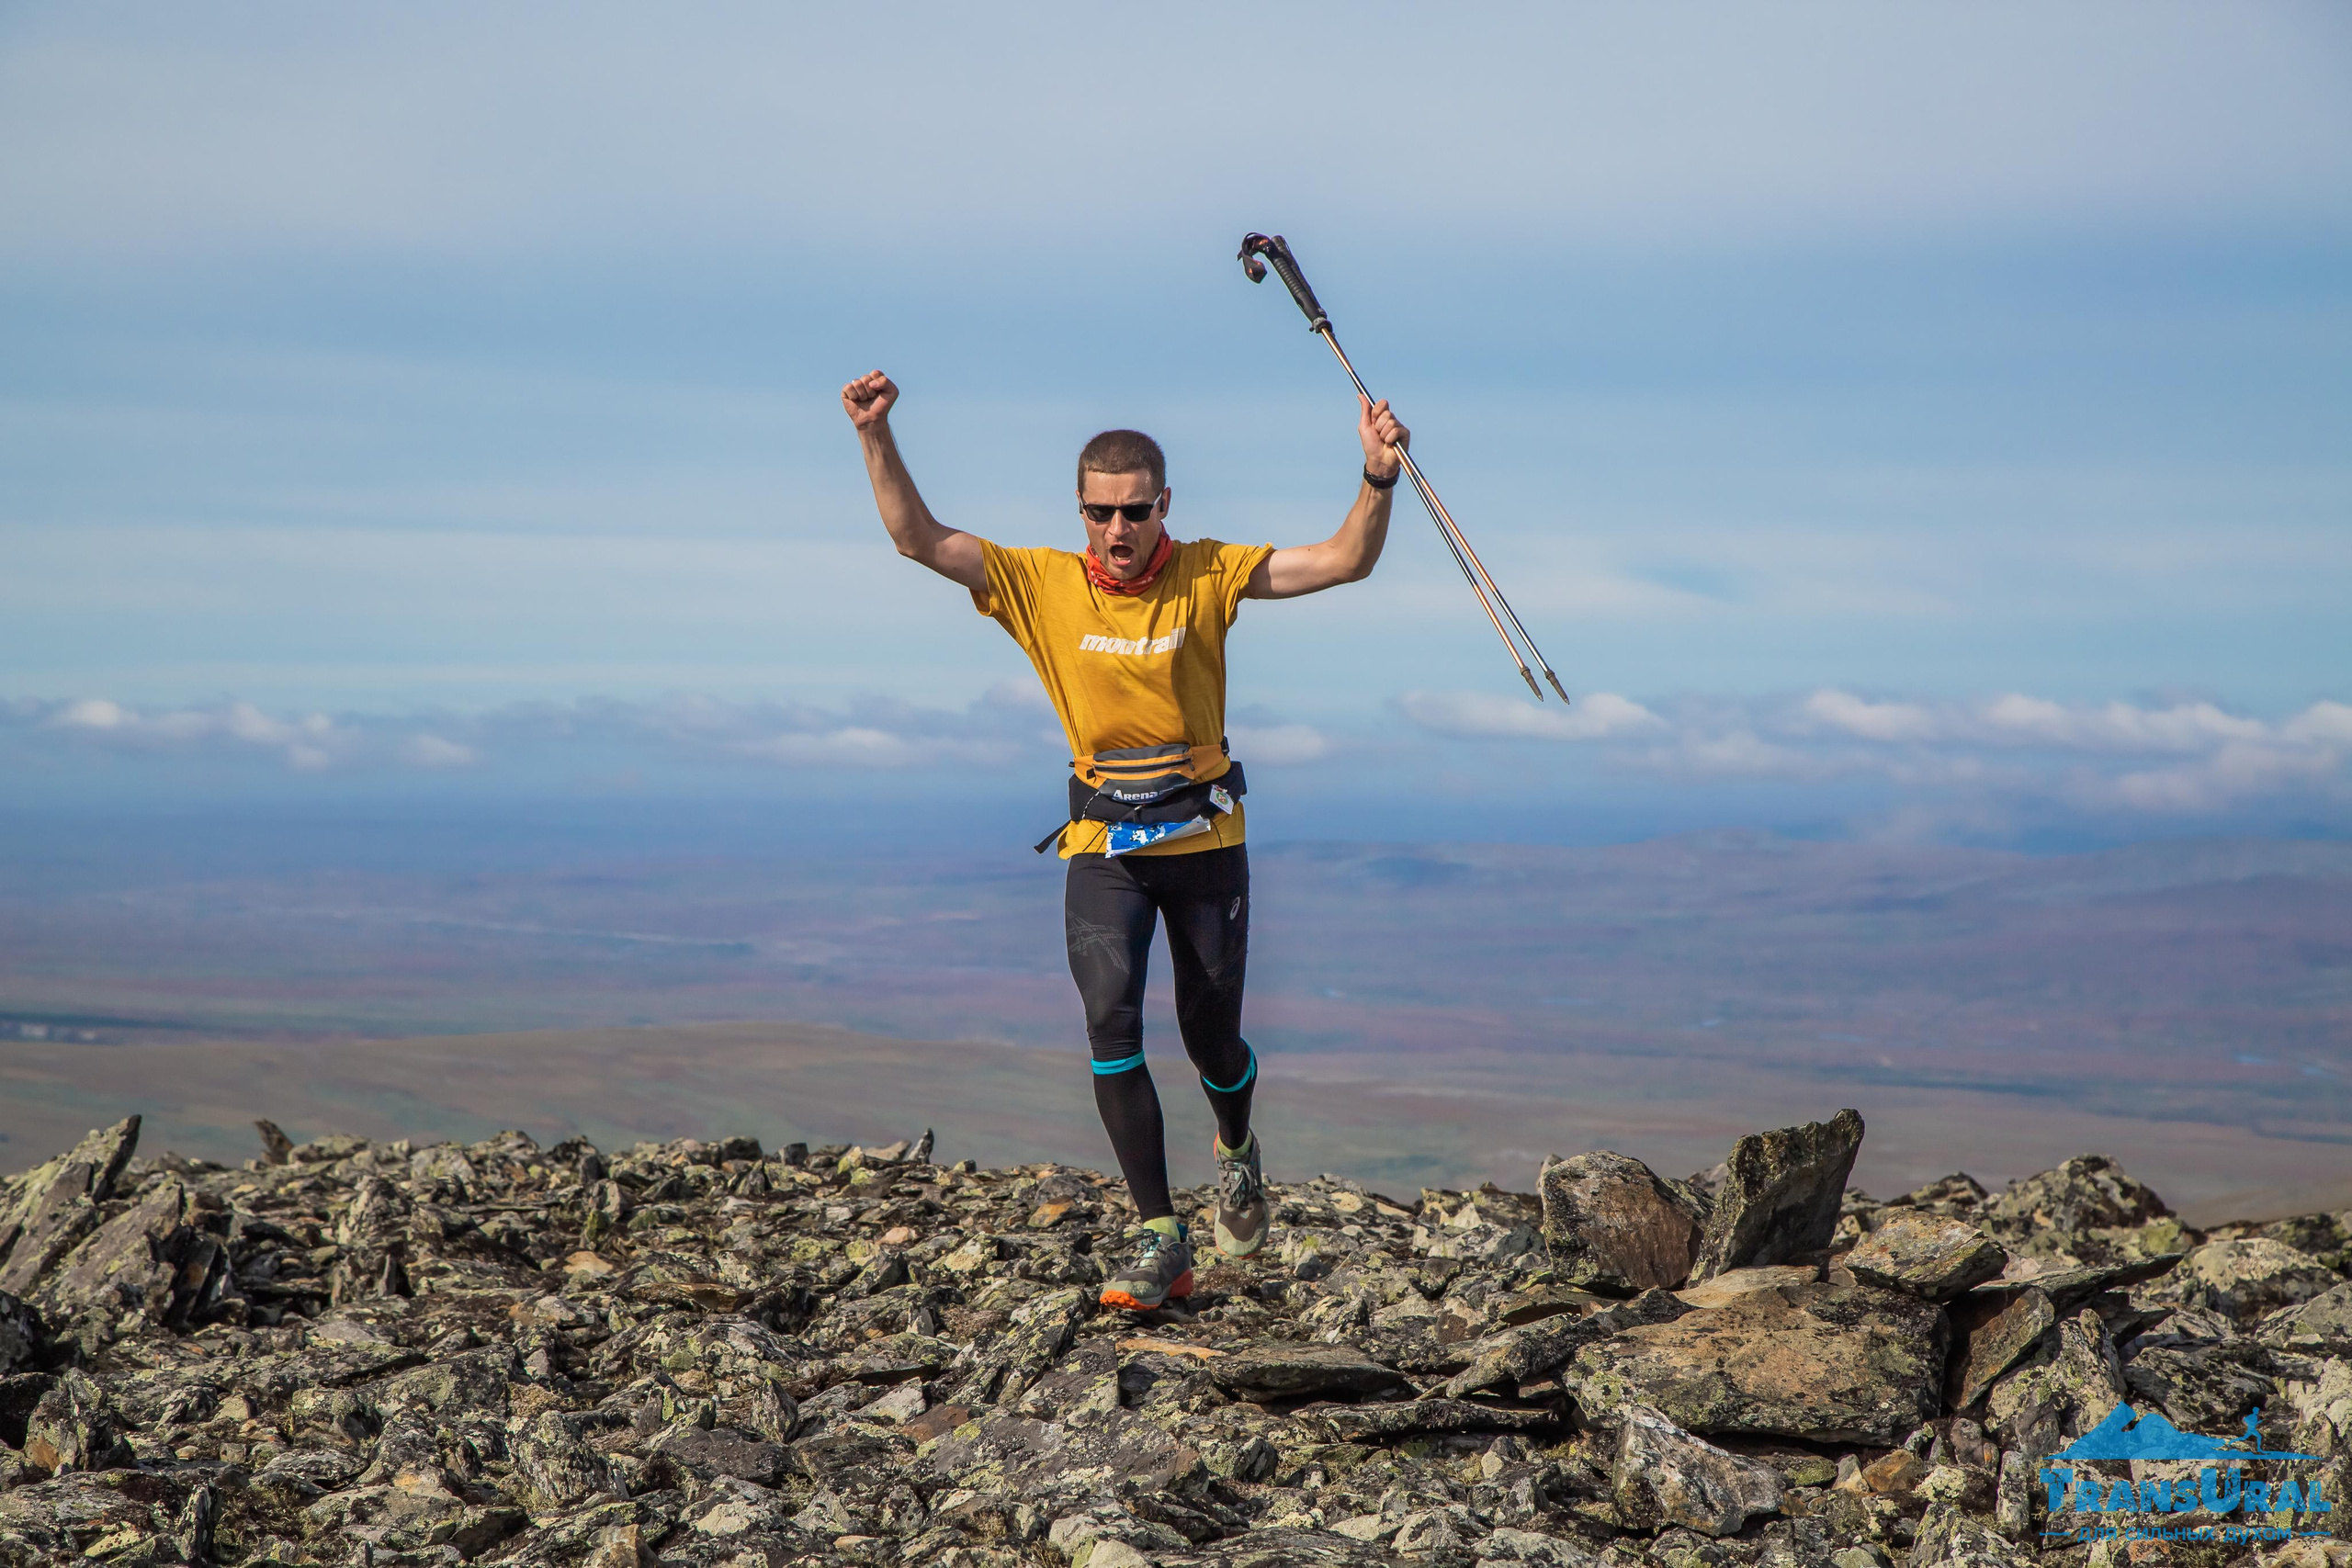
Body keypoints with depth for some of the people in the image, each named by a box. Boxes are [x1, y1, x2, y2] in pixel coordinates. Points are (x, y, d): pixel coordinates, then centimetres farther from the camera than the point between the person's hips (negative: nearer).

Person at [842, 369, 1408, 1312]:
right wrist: (876, 438, -21)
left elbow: (1346, 562, -12)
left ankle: (1237, 1153, 46)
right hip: (1102, 844, 0)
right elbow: (918, 540, -9)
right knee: (1110, 1017, -21)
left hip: (1205, 840, 0)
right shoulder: (1041, 583, -5)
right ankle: (1161, 1239, -14)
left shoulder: (1207, 574, -7)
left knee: (1211, 1038, 9)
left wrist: (1378, 480, -28)